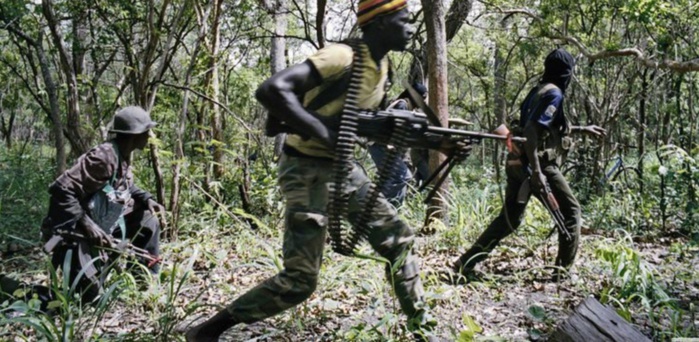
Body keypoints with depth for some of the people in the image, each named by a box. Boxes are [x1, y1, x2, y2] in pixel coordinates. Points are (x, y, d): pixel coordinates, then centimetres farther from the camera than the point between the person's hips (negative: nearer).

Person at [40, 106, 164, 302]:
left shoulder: (123, 157, 1)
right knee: (88, 294, -9)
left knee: (148, 223, 10)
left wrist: (146, 199, 1)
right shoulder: (103, 157, -27)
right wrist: (87, 224, -31)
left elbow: (125, 187, 21)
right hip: (76, 232, -9)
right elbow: (60, 189, -29)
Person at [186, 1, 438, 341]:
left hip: (343, 167, 9)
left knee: (399, 239, 9)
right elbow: (270, 90, -31)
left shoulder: (381, 64, 6)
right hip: (307, 170, -9)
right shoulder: (342, 57, -23)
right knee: (300, 279, -8)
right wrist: (326, 134, -32)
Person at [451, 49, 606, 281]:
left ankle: (465, 264, 8)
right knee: (571, 212, 8)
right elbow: (533, 130, -23)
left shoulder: (538, 91, 18)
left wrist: (582, 129, 34)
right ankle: (564, 269, 9)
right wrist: (536, 171, -28)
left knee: (510, 218, 12)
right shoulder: (554, 93, -11)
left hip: (517, 163, 9)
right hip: (538, 164, -9)